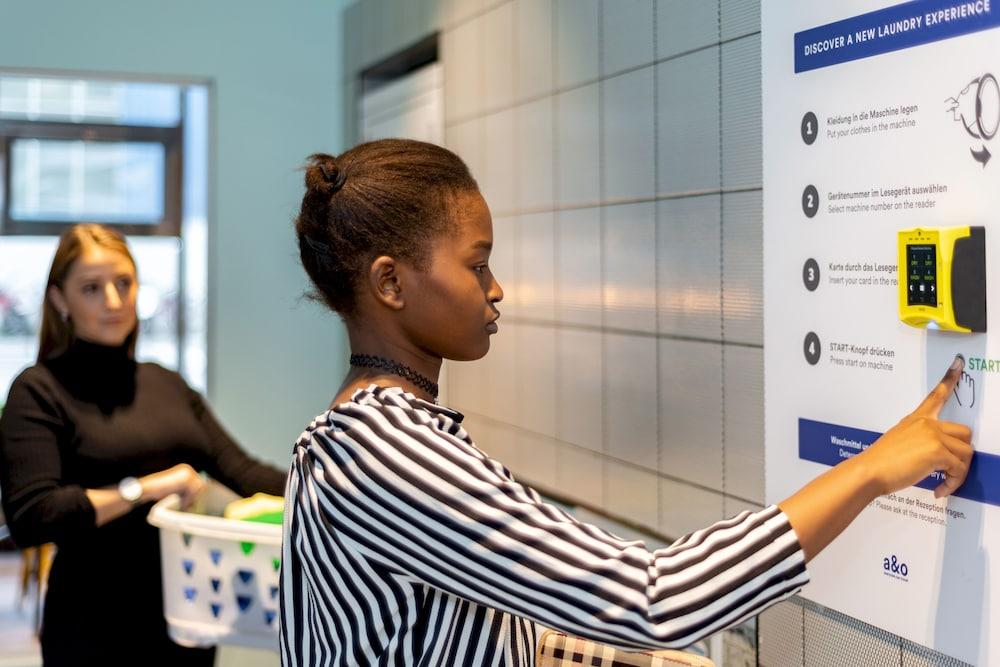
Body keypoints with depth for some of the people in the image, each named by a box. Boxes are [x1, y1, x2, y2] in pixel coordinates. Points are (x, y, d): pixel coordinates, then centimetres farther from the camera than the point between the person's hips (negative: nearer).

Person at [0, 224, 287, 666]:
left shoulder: (167, 385, 11)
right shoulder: (39, 391, -7)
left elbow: (240, 469, 3)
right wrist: (143, 489, -22)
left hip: (187, 615, 5)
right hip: (96, 630, -5)